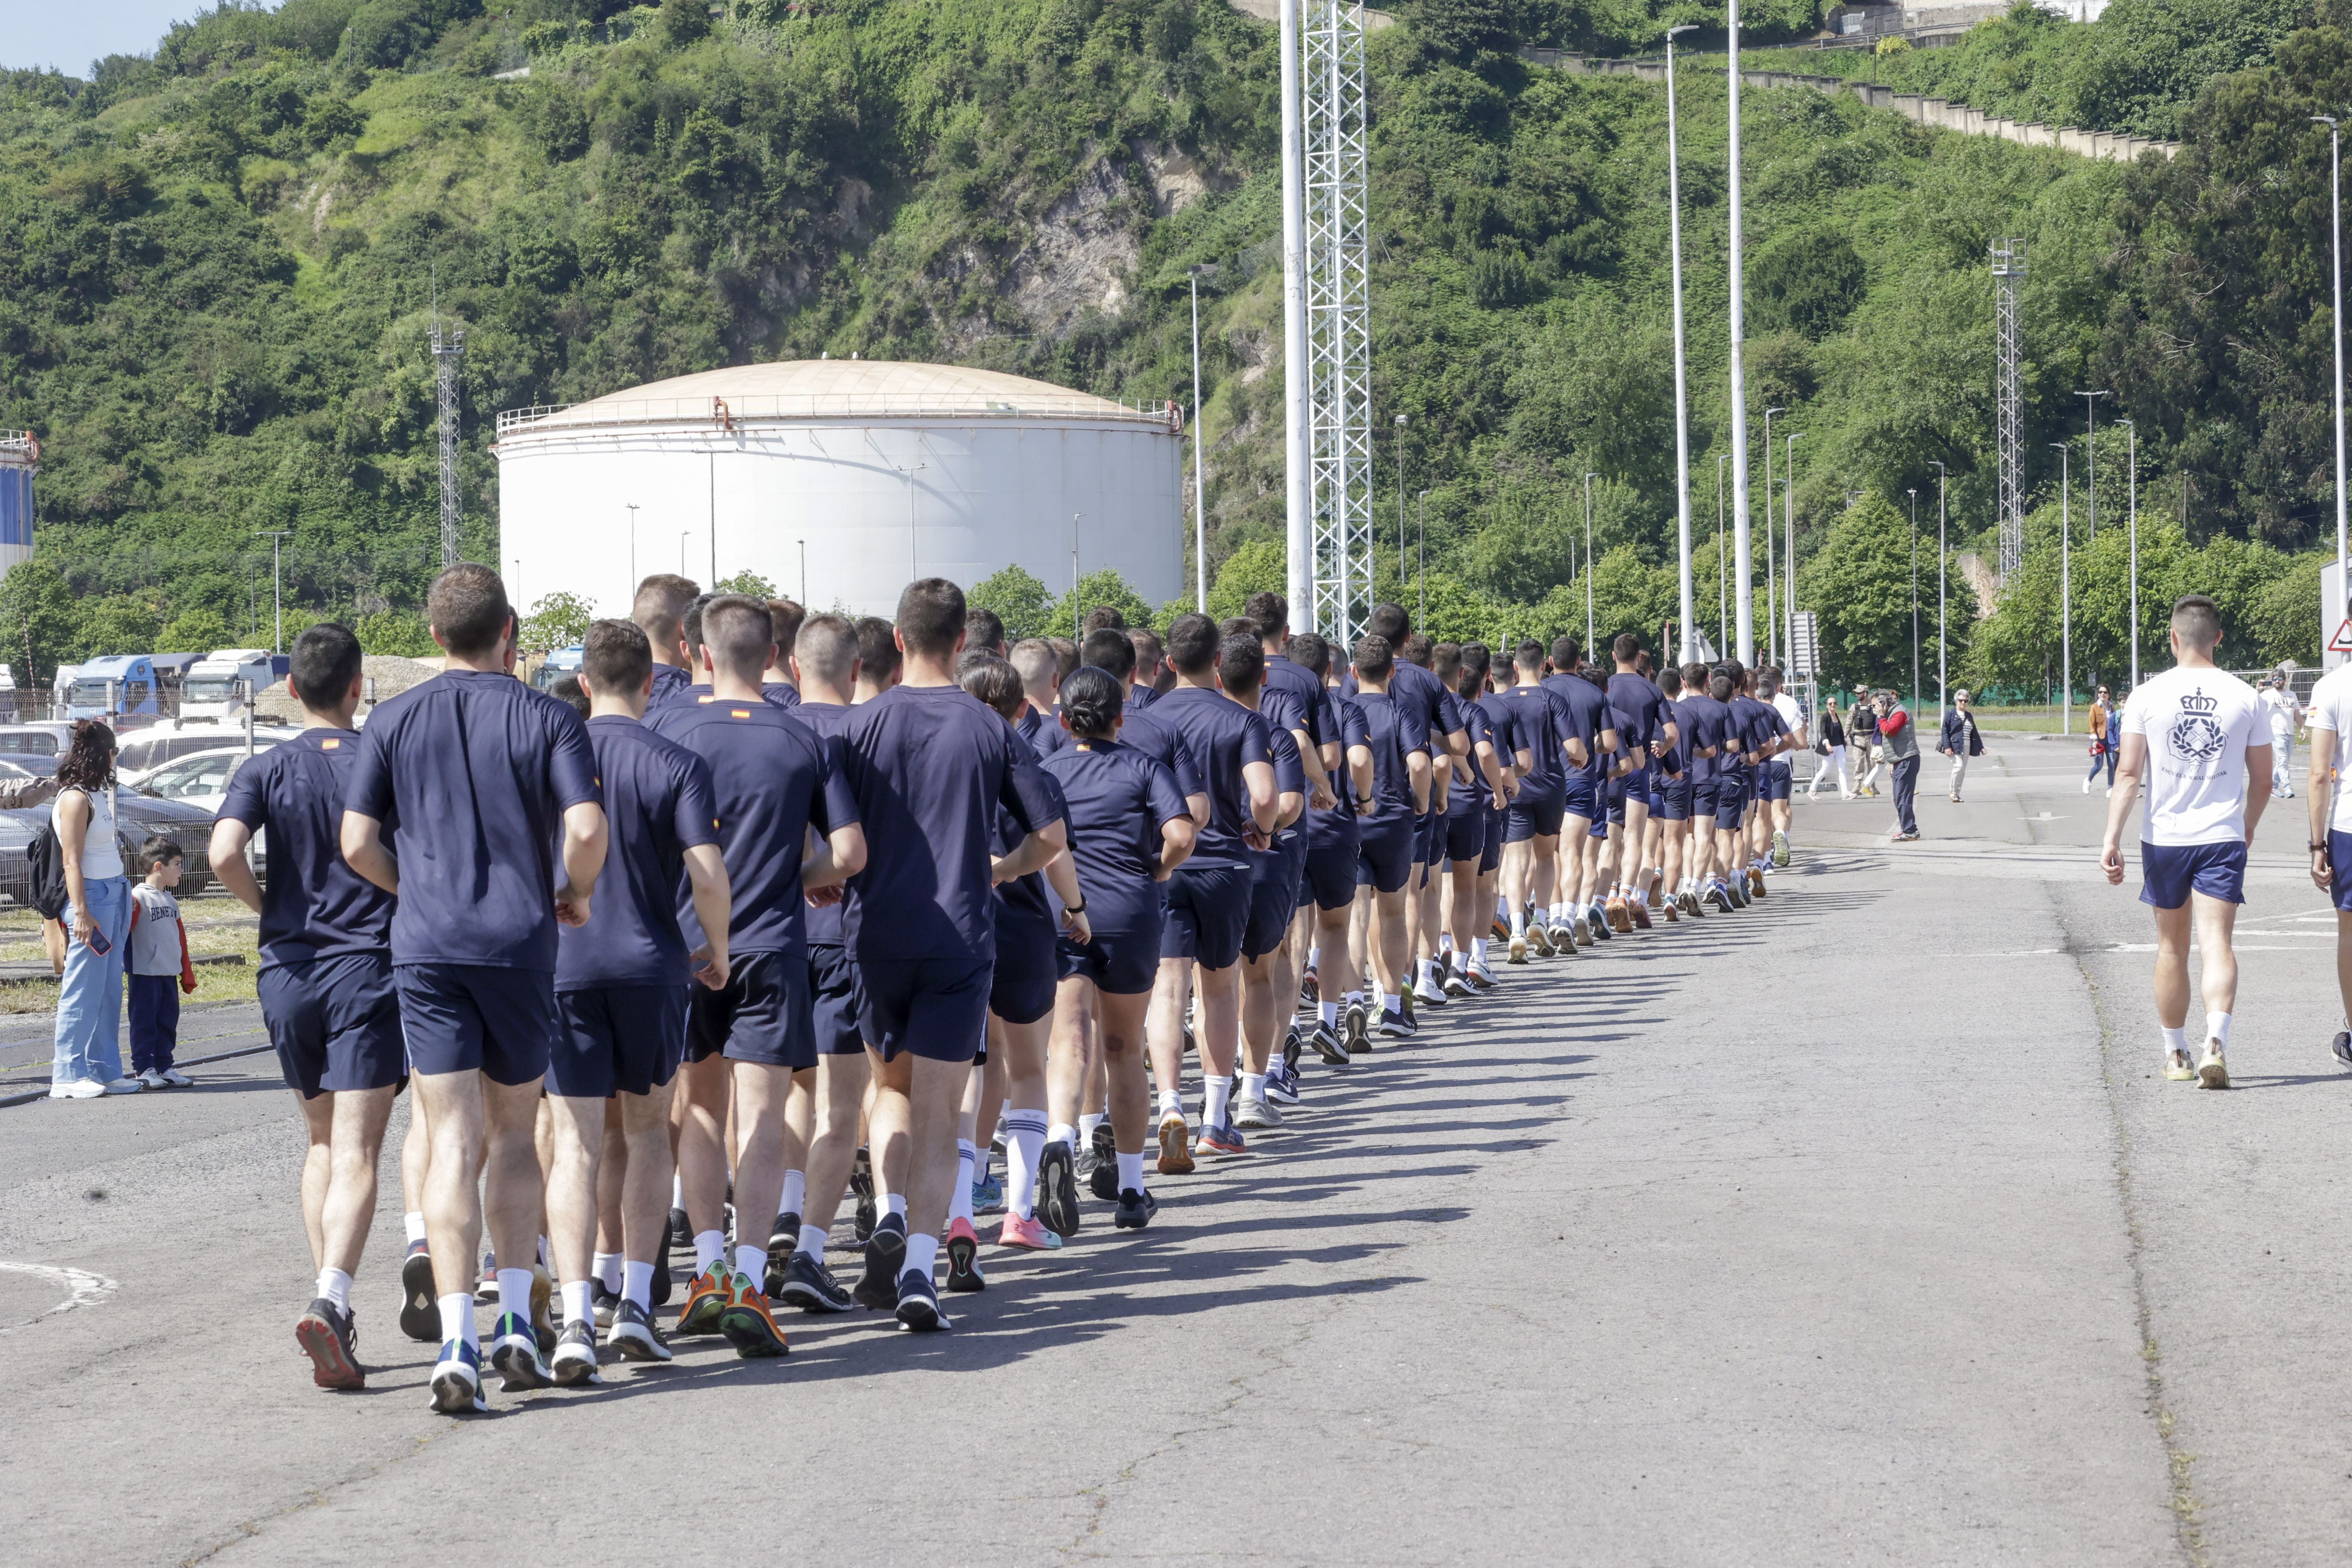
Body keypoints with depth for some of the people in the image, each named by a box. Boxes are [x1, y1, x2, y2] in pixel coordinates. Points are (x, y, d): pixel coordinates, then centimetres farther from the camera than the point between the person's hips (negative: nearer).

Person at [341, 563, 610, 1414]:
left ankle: (457, 1342, -13)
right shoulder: (548, 719, -1)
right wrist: (575, 894, 5)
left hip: (425, 947, 1)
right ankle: (515, 1325, 14)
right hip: (520, 944, -1)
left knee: (454, 1144, -1)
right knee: (516, 1134, 16)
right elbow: (586, 828, -14)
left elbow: (357, 843, 0)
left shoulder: (393, 721, 5)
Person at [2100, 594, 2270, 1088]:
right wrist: (2246, 830, 25)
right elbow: (2262, 780, 8)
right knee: (2216, 941, -6)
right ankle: (2215, 1043, -27)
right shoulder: (2244, 697, 0)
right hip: (2223, 839, 0)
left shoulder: (2148, 696, -4)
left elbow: (2128, 774, -8)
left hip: (2164, 839, 0)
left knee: (2172, 946, 13)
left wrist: (2111, 839, -7)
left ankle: (2176, 1054, 23)